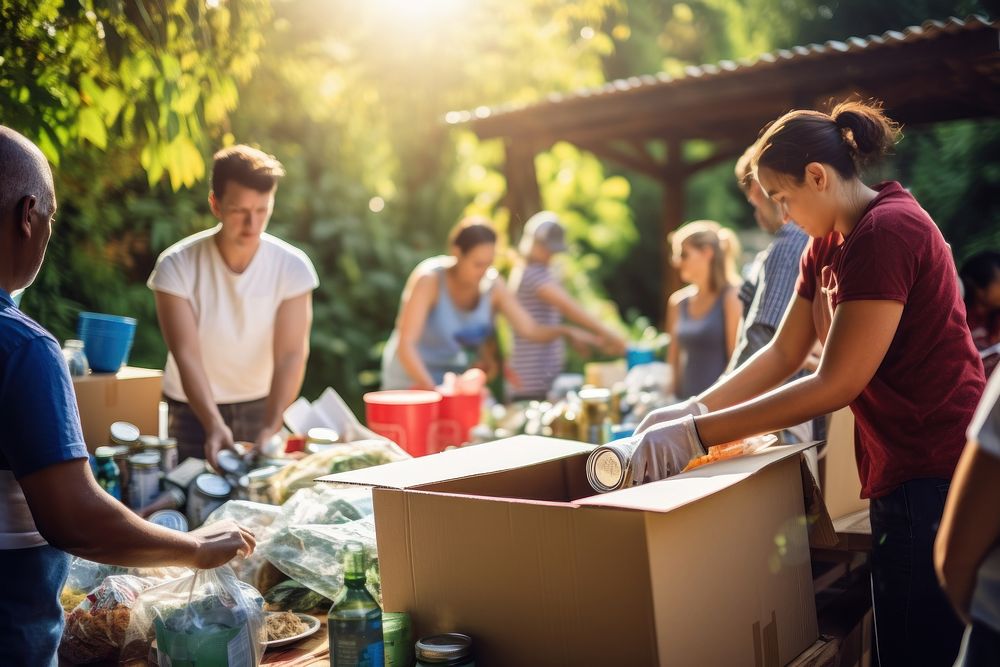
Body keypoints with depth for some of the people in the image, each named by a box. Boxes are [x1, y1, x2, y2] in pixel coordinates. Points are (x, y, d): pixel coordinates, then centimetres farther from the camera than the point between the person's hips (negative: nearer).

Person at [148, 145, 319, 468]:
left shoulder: (292, 267, -16)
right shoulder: (177, 266, -18)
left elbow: (290, 356, -21)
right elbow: (186, 355, -23)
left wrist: (271, 427, -34)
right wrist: (214, 425, -37)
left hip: (263, 407, 1)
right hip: (193, 410, -1)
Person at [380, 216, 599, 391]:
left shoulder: (493, 284, -9)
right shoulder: (429, 280, -24)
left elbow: (530, 329, -9)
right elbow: (405, 345, -29)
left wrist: (566, 331, -28)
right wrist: (433, 391, -41)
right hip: (413, 380, -4)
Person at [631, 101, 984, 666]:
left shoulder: (887, 231, -20)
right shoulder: (828, 244, 11)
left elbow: (835, 384, -23)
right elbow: (783, 353, 11)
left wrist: (696, 434, -22)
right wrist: (692, 409, -1)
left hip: (938, 478, -9)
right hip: (902, 473, 9)